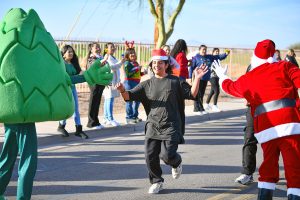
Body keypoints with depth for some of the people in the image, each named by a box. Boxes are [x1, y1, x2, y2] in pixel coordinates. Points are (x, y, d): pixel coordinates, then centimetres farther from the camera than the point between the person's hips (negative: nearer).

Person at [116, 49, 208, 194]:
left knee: (167, 155, -13)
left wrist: (197, 78, -14)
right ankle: (156, 182, 19)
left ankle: (177, 163, 24)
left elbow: (191, 94, 1)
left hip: (171, 126, -3)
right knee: (150, 156, -3)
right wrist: (123, 91, -18)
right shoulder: (147, 84, 10)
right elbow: (130, 96, 5)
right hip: (153, 125, 3)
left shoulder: (175, 82, 4)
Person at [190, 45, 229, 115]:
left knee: (202, 94, 12)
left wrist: (225, 54, 3)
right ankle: (197, 109, -1)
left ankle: (201, 109, 18)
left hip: (205, 78, 6)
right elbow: (191, 67, -7)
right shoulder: (196, 58, -4)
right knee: (198, 94, -6)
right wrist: (190, 77, -12)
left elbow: (218, 57, 17)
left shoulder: (209, 57, 14)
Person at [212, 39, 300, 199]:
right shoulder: (284, 67, 9)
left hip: (264, 128, 4)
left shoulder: (247, 79, 20)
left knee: (269, 166, 16)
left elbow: (230, 87, 39)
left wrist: (222, 76, 58)